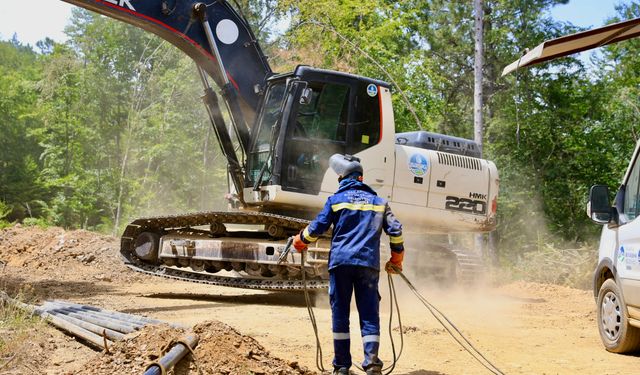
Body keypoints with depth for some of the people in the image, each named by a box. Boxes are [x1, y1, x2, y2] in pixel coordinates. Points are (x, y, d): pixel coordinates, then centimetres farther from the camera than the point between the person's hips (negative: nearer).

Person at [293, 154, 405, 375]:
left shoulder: (336, 200, 7)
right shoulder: (378, 202, 15)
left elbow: (316, 228, 4)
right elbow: (395, 231, 10)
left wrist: (299, 242, 23)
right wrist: (396, 261, 21)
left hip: (340, 262, -1)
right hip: (368, 264, 1)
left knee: (340, 313, 6)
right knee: (369, 314, 3)